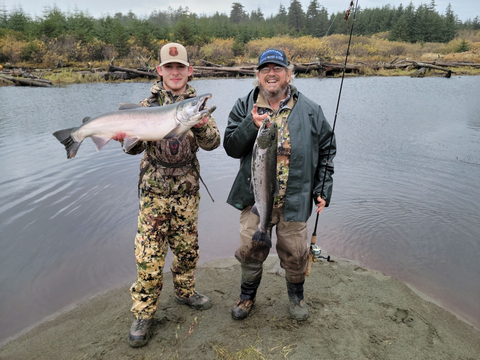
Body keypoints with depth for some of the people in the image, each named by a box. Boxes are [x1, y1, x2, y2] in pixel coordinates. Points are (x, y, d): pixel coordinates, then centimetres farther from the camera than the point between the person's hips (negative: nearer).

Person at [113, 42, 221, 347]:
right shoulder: (148, 103, 2)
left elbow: (212, 143, -7)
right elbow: (136, 147, -3)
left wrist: (201, 127, -28)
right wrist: (125, 137, -26)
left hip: (187, 188, 2)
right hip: (154, 188, -2)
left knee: (187, 246, 14)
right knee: (149, 252, -1)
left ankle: (185, 291, 38)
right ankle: (144, 313, 17)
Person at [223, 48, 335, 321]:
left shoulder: (310, 111, 1)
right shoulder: (245, 108, 2)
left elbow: (327, 151, 8)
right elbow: (231, 147, -3)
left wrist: (323, 190, 3)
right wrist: (251, 126, -20)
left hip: (294, 200, 0)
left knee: (295, 253, 11)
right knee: (250, 250, 11)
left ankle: (296, 294, 41)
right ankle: (248, 294, 39)